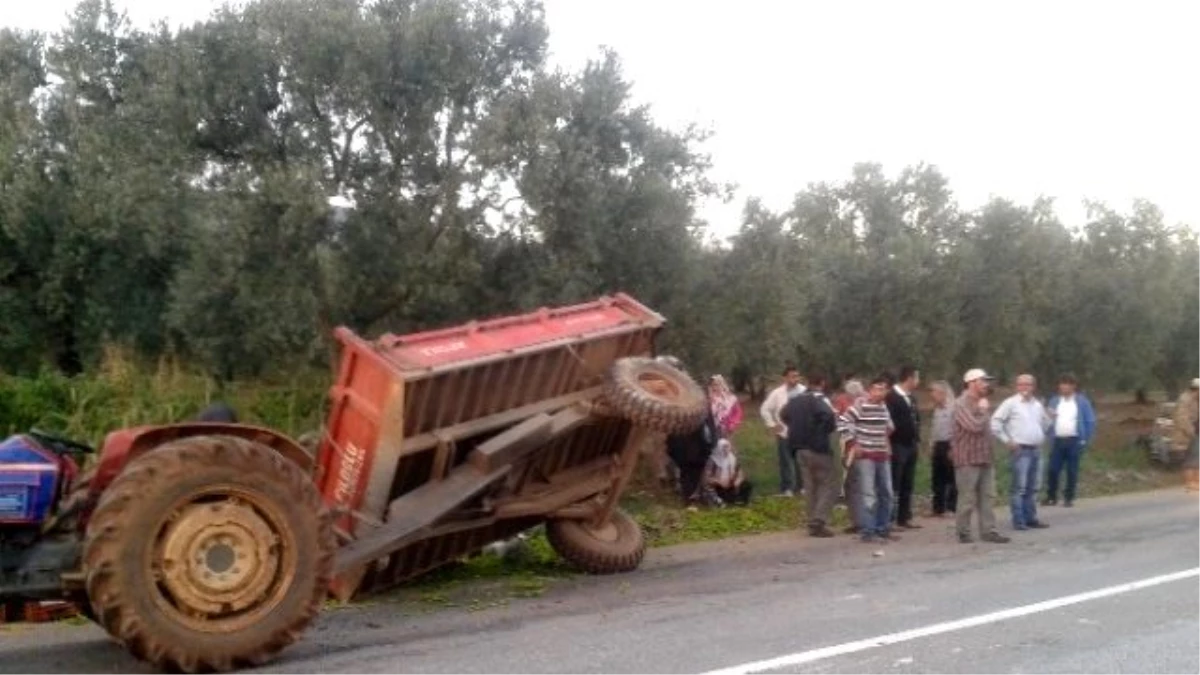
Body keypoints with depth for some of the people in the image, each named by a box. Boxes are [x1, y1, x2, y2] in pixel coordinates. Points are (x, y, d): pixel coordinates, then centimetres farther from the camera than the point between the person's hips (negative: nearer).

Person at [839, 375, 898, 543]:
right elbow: (843, 423, -18)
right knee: (868, 495, -8)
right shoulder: (860, 405, -13)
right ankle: (867, 531, -3)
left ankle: (883, 529, 24)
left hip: (883, 455, 8)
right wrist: (854, 443, -15)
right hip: (866, 455, -8)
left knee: (886, 493, 13)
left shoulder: (883, 406, 11)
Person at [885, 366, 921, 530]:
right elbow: (890, 423, -18)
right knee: (894, 485, -5)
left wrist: (917, 439, 13)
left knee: (907, 485, 11)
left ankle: (904, 518, 17)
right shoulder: (891, 397, -14)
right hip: (897, 446, -8)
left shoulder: (911, 397, 15)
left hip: (911, 445, 8)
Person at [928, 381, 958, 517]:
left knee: (951, 479, -2)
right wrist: (932, 447, 15)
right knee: (938, 479, 10)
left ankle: (951, 508, 3)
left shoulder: (953, 407, -12)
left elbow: (956, 429, -17)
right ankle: (938, 508, 15)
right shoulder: (937, 409, 15)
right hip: (938, 445, 8)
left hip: (949, 445, -8)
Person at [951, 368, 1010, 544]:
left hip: (985, 457, 8)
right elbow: (975, 426, -24)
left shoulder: (981, 403, 15)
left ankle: (988, 531, 10)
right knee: (967, 499, -2)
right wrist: (983, 411, -8)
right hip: (968, 459, -8)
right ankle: (963, 532, 8)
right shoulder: (961, 404, -13)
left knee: (987, 497, 7)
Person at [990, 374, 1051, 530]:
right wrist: (1007, 440, -11)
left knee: (1032, 488, 10)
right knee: (1019, 487, -9)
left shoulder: (1037, 404, 14)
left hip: (1036, 450, 7)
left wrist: (1041, 437, 17)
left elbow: (1046, 422, 30)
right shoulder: (1011, 403, -5)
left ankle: (1031, 518, 17)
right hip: (1020, 450, -7)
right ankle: (1018, 521, -7)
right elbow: (995, 422, -10)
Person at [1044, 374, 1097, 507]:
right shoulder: (1054, 401, 11)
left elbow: (1090, 421, 1)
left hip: (1074, 441, -2)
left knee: (1072, 471, 2)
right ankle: (1051, 497, 9)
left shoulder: (1082, 401, 2)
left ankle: (1069, 498, 11)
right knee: (1053, 469, -2)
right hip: (1058, 440, 2)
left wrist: (1085, 439, -5)